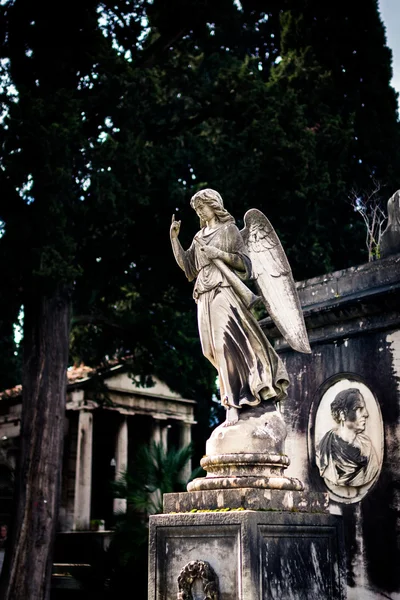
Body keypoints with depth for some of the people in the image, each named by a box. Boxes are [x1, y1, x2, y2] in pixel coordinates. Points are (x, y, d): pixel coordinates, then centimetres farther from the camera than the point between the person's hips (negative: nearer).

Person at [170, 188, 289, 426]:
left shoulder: (229, 229, 6)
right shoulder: (199, 236, 23)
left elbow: (244, 261, -1)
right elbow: (186, 265, 17)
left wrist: (218, 253, -12)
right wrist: (174, 238, 10)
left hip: (224, 291, -6)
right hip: (205, 296, 7)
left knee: (226, 344, -17)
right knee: (215, 349, -2)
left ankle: (233, 403, -21)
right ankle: (239, 393, 2)